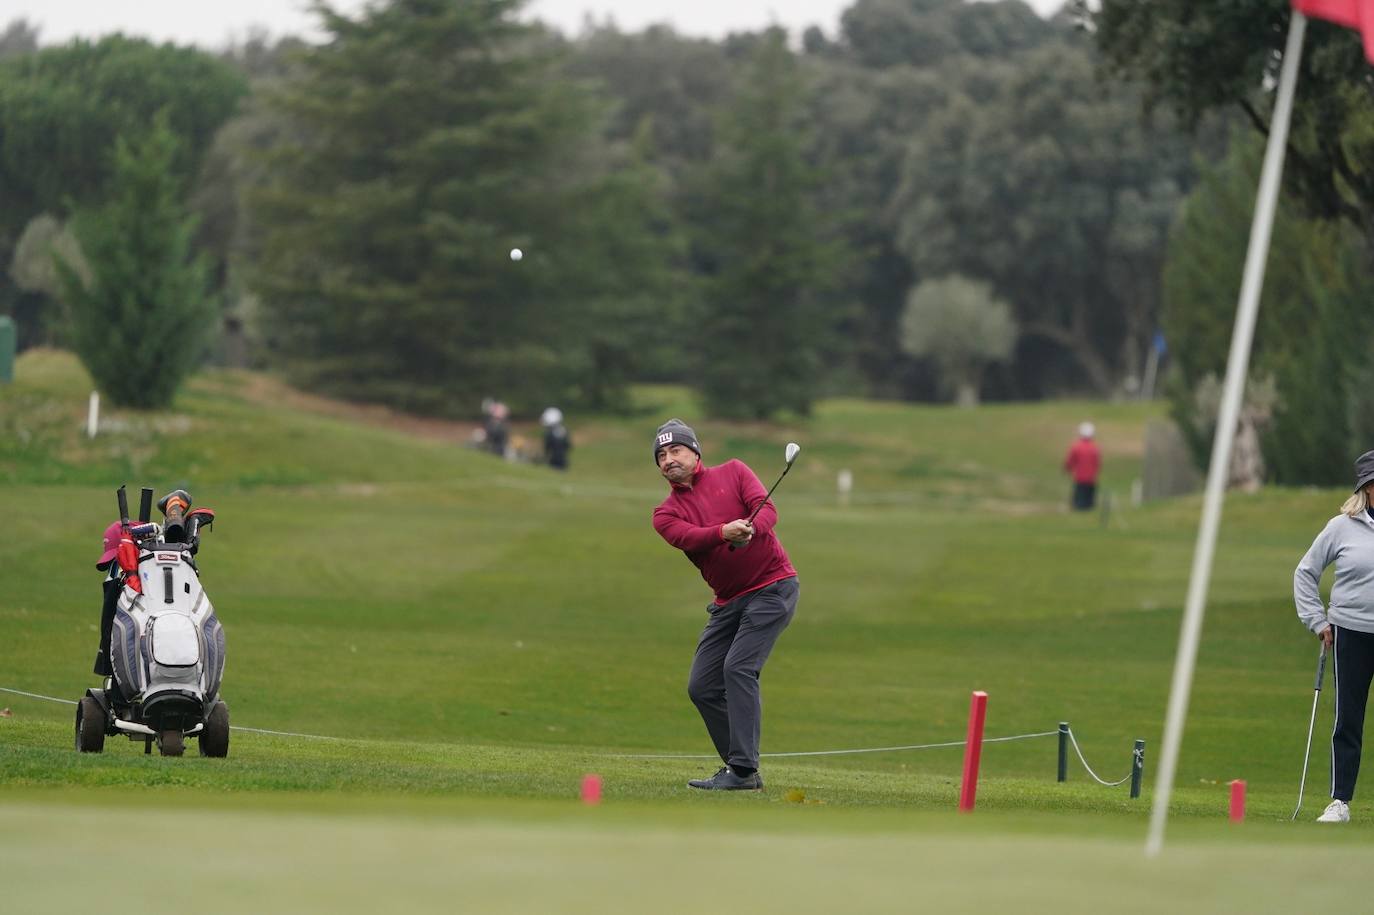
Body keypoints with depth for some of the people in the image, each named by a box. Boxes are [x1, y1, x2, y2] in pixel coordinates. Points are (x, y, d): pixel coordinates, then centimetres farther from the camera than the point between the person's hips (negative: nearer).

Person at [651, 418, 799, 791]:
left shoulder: (733, 472, 3)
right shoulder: (666, 513, 8)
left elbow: (768, 511, -10)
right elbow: (688, 537, -14)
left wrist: (750, 529, -33)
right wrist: (726, 532, -34)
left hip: (773, 586, -6)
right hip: (728, 602, 6)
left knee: (738, 669, -20)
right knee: (702, 687, 2)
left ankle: (744, 770, -22)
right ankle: (739, 767, 12)